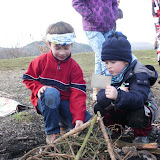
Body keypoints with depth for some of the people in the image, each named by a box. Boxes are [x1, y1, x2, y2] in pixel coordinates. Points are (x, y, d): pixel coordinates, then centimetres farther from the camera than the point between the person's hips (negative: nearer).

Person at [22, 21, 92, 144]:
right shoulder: (41, 61, -5)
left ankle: (63, 122, 15)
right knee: (51, 92, -40)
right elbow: (28, 79, 4)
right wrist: (39, 88, -19)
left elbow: (78, 94, -13)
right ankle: (52, 132, -21)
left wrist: (79, 118, -24)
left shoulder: (75, 67, -5)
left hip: (65, 103, 2)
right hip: (45, 101, -1)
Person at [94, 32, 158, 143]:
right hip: (121, 112, 6)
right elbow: (100, 98, -18)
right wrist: (119, 91, -37)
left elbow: (137, 100, -42)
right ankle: (116, 130, 11)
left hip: (141, 110, -5)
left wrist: (118, 96, -61)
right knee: (98, 107, -10)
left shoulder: (139, 75, -24)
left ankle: (142, 136, -5)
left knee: (138, 115, -37)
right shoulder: (111, 75, -4)